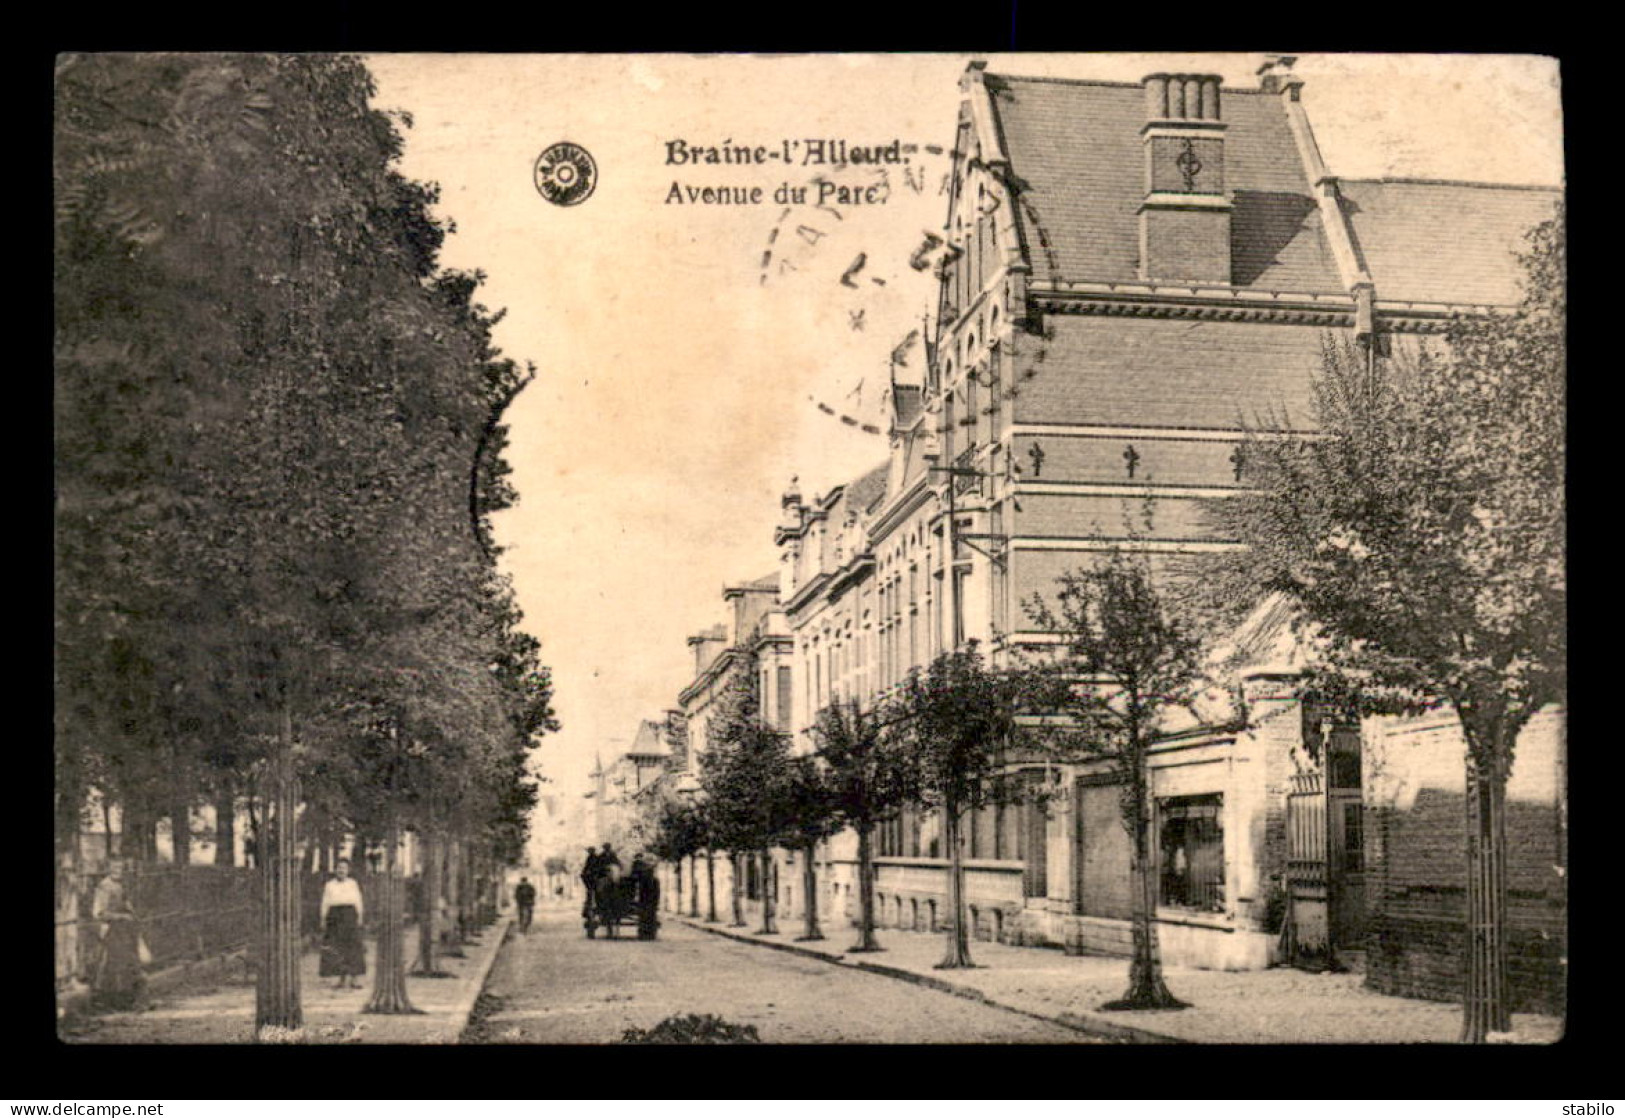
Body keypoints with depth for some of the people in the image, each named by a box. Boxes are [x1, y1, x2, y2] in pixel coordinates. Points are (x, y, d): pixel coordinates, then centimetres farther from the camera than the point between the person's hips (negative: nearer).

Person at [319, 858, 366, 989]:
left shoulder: (353, 883, 11)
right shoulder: (329, 885, 12)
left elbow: (358, 901, 7)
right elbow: (325, 903, 10)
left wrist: (359, 917, -2)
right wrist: (323, 919, 2)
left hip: (350, 914, -1)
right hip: (334, 915, 1)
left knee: (352, 946, -7)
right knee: (337, 948, 0)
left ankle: (355, 979, -8)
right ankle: (342, 979, 5)